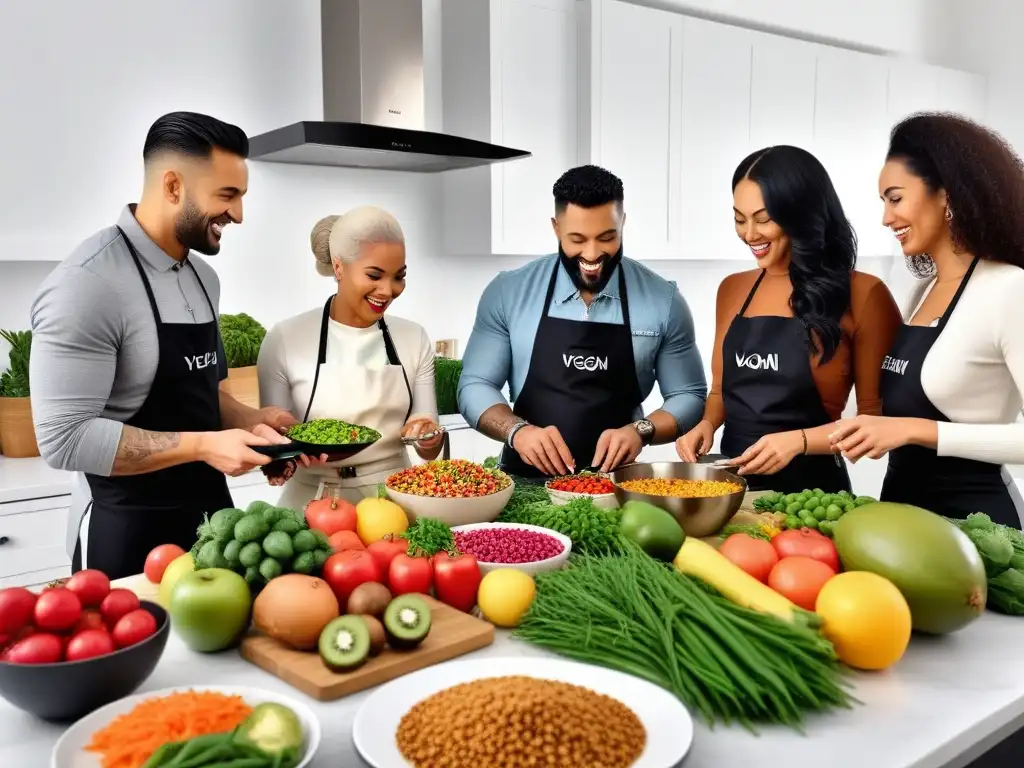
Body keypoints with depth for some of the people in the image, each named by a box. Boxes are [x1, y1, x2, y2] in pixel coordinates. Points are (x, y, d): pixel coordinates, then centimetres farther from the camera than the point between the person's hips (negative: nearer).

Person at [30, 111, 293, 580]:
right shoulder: (87, 284, -19)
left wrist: (246, 420, -1)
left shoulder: (203, 276, 7)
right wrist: (204, 445, -24)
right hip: (128, 535, -8)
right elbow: (65, 439, -23)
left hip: (212, 515, 8)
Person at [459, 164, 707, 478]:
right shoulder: (507, 293, -2)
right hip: (527, 484, -1)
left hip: (615, 486, 1)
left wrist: (642, 430, -14)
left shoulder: (664, 301, -2)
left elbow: (689, 396, 5)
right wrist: (517, 431, -18)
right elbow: (475, 386, 1)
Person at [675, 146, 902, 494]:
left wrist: (800, 440, -16)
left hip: (811, 489, -4)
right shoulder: (732, 290, 7)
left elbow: (879, 416, -4)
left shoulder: (862, 295, -7)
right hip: (734, 481, 4)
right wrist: (707, 424, -1)